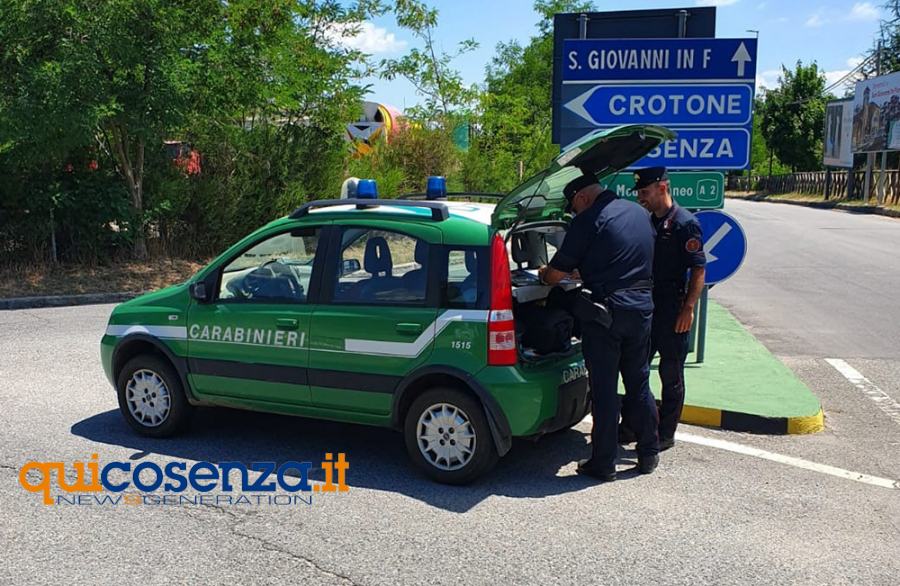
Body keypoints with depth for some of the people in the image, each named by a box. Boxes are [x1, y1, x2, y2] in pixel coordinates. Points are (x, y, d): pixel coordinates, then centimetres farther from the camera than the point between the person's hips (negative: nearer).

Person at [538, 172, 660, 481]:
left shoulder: (590, 220, -11)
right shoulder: (638, 213, 13)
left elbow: (556, 273, -9)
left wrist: (542, 273, 13)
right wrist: (581, 272, 32)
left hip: (606, 311, -7)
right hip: (642, 308, 7)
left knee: (604, 390, 2)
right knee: (639, 384, 18)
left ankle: (603, 463, 10)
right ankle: (649, 455, 27)